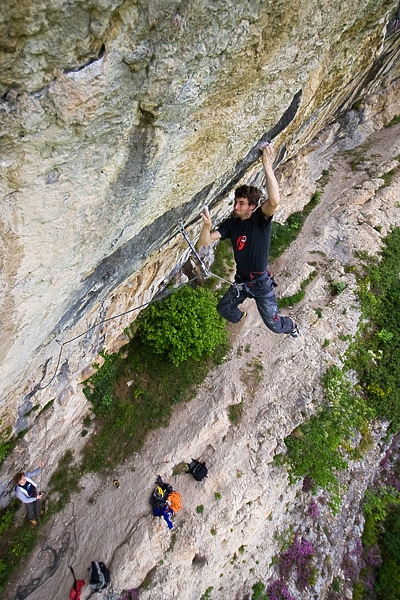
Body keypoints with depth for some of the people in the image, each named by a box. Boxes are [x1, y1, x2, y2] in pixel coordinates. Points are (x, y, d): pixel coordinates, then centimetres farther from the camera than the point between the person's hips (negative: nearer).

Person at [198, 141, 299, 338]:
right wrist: (207, 225, -33)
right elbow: (204, 242, -12)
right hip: (241, 280, 5)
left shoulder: (261, 219, -18)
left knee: (274, 324, 5)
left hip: (261, 281, -5)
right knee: (223, 308, 21)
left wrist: (267, 164, -45)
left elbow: (274, 201, -41)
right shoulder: (231, 223, -5)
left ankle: (290, 325, 42)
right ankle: (239, 316, 56)